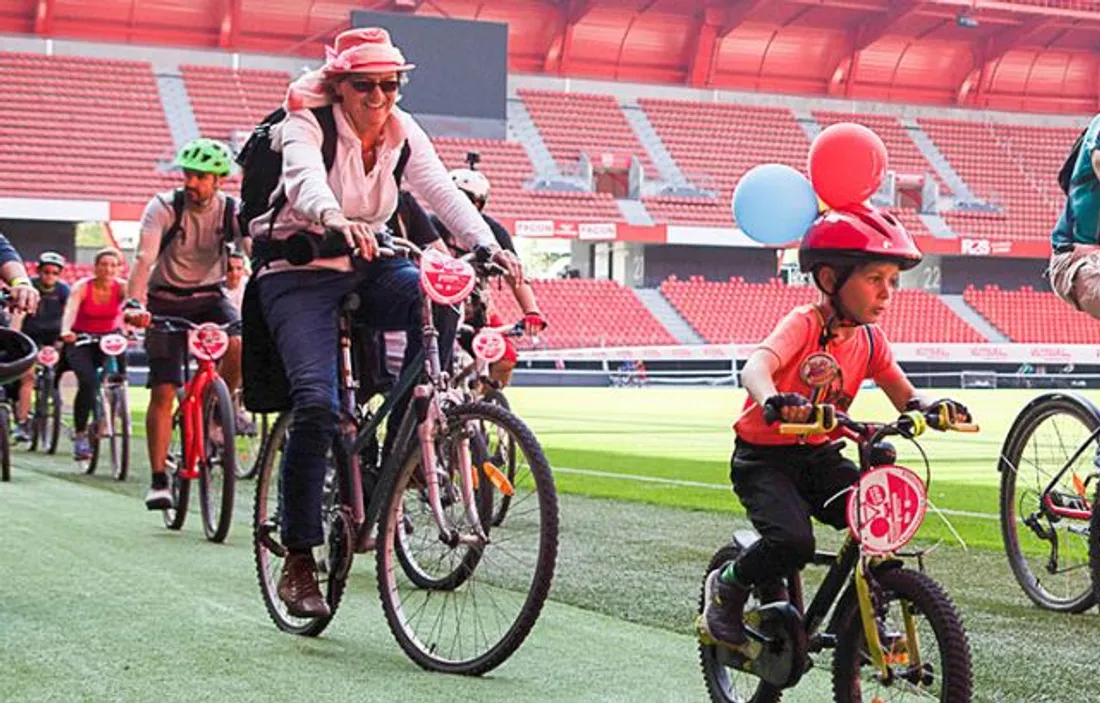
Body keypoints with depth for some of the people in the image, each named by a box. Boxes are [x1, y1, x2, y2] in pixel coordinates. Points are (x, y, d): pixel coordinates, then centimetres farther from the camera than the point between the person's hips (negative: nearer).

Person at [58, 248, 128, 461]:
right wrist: (65, 331, -54)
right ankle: (80, 435, -15)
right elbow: (71, 309, -33)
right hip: (81, 340, -2)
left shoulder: (121, 287, -13)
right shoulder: (82, 287, -16)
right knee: (87, 381, -24)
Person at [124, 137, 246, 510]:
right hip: (166, 301, -1)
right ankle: (158, 480, -1)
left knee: (238, 346, -30)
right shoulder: (164, 207, -17)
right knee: (163, 392, -8)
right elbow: (144, 258, -30)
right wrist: (135, 303, -47)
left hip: (210, 297, 1)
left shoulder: (234, 211, -12)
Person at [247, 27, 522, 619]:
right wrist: (334, 220, -59)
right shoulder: (306, 124, -14)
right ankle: (298, 561, -12)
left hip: (365, 269, 5)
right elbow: (306, 178, -36)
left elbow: (441, 189, -13)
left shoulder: (402, 132, 0)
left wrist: (487, 244, -32)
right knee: (317, 403, -22)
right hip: (299, 274, -4)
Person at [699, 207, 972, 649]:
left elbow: (904, 396, 0)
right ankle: (726, 587, 3)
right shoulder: (805, 323, -19)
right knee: (793, 543, -28)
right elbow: (755, 366, -37)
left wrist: (929, 408, -25)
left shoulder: (870, 339, 1)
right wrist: (773, 402, -60)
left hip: (819, 456, 6)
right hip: (764, 458, -6)